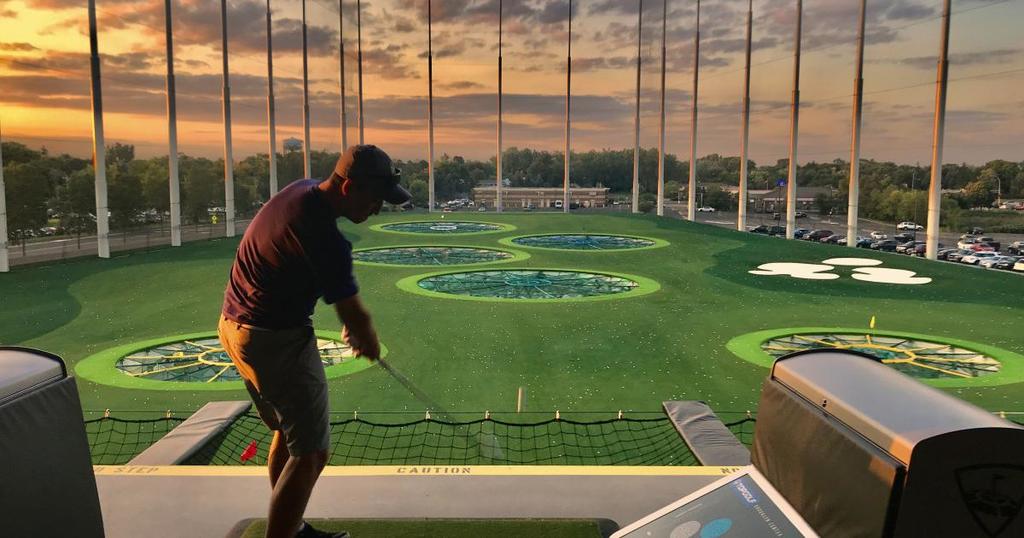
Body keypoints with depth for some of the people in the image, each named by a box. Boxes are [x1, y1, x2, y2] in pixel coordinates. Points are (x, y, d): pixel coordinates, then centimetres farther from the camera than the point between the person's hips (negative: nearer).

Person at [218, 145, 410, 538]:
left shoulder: (302, 190, 1)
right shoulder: (324, 238, -27)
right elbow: (355, 318, -16)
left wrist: (352, 327, 7)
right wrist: (370, 345, 5)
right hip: (274, 340, -10)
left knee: (287, 431, 22)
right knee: (309, 454, -5)